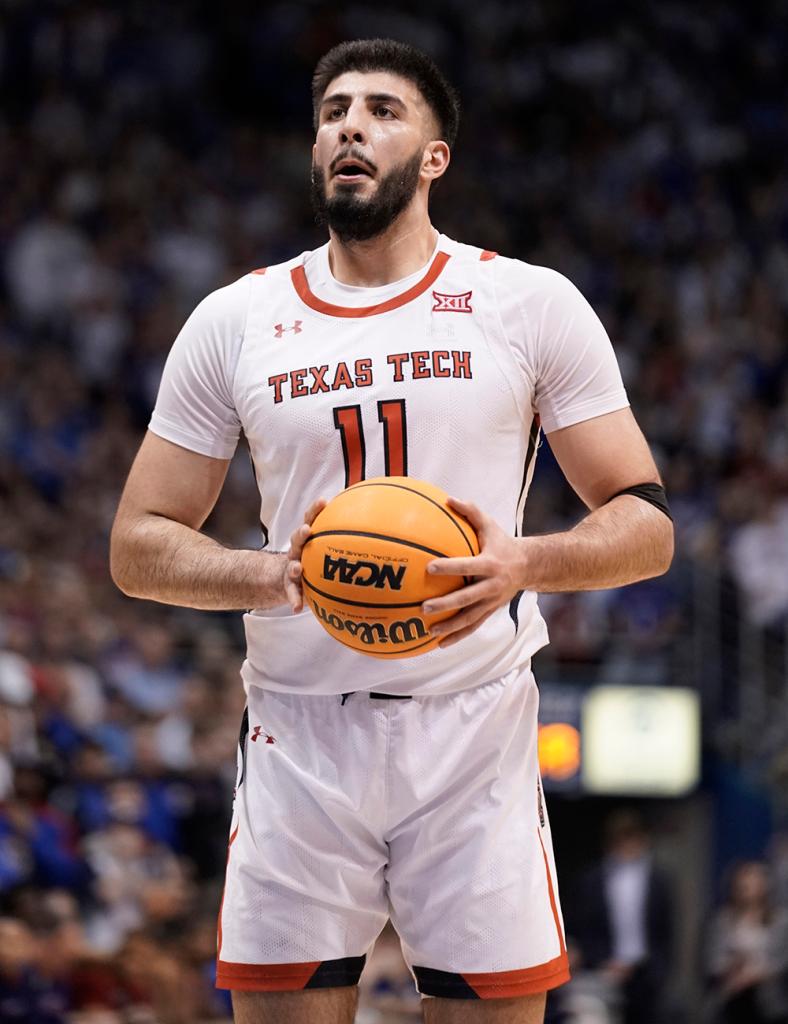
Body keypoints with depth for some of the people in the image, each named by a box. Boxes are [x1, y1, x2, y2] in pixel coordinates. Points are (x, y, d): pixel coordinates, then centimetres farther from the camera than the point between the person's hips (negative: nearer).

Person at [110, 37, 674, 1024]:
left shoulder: (530, 303, 4)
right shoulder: (233, 320, 9)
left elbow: (646, 525, 3)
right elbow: (139, 545, 9)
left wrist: (526, 561, -18)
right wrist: (268, 575, -11)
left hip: (474, 724, -1)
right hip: (299, 731, 1)